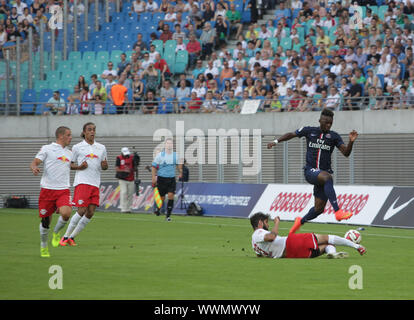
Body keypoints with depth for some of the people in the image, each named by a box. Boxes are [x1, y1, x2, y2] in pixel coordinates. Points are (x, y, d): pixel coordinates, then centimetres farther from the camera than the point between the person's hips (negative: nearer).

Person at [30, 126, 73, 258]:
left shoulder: (69, 153, 18)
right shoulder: (47, 149, 2)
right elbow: (34, 162, -4)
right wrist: (34, 168, -25)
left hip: (63, 190, 3)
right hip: (47, 189, -3)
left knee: (66, 213, -25)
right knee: (45, 221, 2)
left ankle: (56, 232, 6)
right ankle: (43, 246, 27)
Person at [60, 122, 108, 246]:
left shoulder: (101, 148, 14)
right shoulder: (77, 147, 3)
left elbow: (104, 166, 21)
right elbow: (70, 164, 7)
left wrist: (105, 165, -2)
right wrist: (79, 167, -13)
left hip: (95, 184, 5)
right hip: (82, 182, -5)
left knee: (90, 213, -3)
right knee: (81, 211, -14)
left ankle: (72, 237, 9)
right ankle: (65, 236, 0)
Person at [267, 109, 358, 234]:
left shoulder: (334, 136, 4)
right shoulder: (309, 131, 4)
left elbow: (346, 153, -6)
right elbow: (291, 134, 19)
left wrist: (351, 142, -23)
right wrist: (276, 141, 8)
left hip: (324, 173, 3)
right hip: (310, 171, -3)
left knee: (319, 208, 1)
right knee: (327, 177, -37)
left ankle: (301, 221, 33)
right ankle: (338, 212, -46)